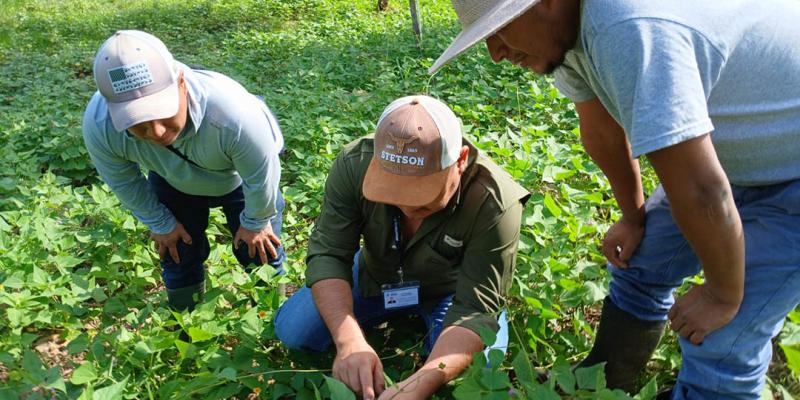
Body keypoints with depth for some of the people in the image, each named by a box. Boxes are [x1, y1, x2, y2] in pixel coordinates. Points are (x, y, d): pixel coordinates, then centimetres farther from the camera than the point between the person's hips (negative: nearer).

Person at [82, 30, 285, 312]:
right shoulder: (98, 125, -37)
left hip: (239, 179, -2)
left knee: (261, 253, 6)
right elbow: (124, 184, -13)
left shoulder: (232, 112, -49)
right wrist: (160, 223, 0)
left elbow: (261, 176, -27)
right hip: (173, 182, 2)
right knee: (178, 258, 12)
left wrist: (256, 222, -10)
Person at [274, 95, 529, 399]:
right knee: (292, 330, -7)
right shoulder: (354, 164, -29)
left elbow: (475, 308, -34)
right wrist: (349, 338, -43)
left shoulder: (495, 205, -36)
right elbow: (327, 254, -26)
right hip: (375, 275, 3)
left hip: (451, 289, -2)